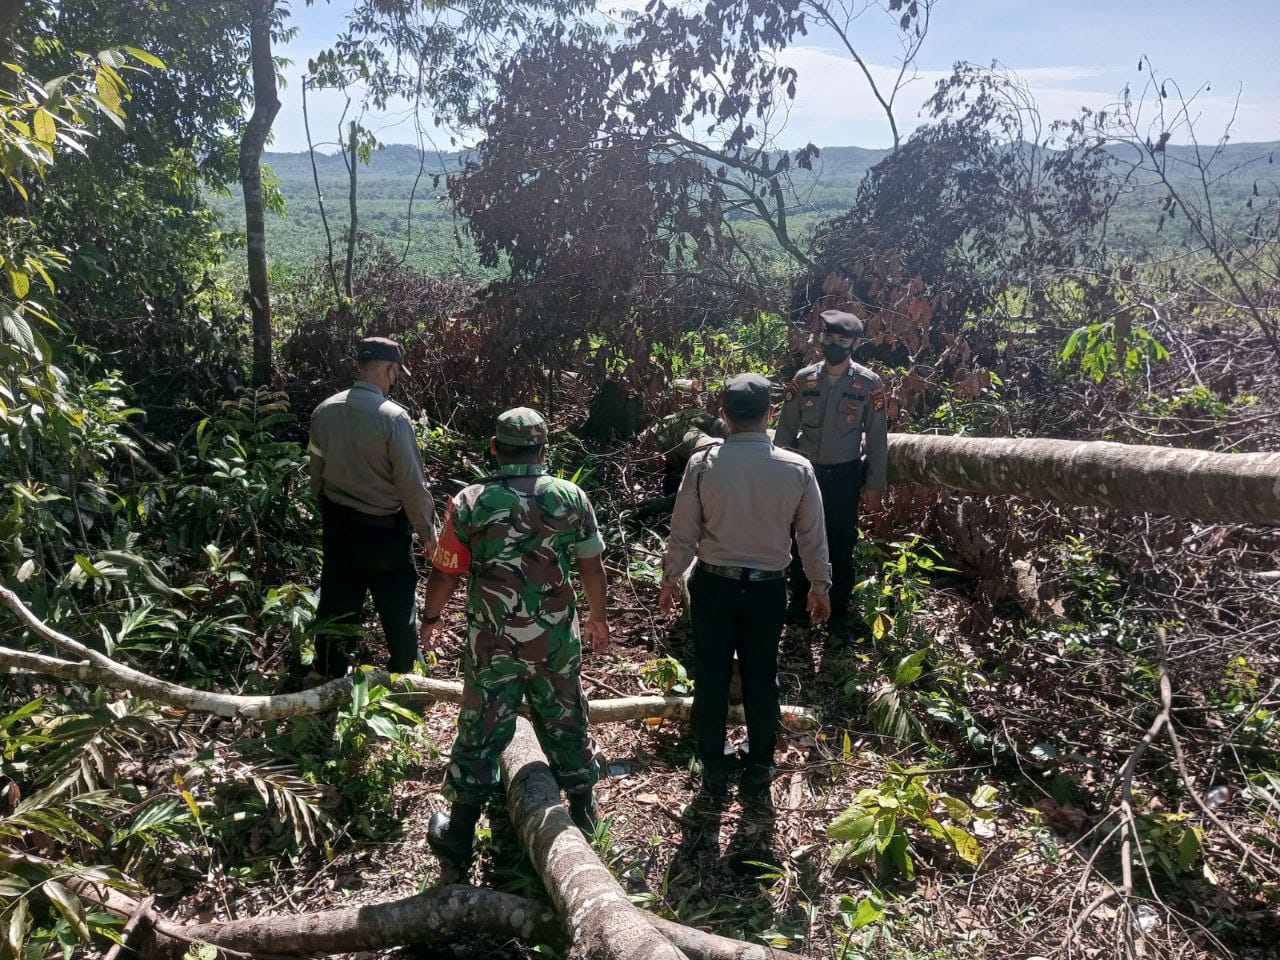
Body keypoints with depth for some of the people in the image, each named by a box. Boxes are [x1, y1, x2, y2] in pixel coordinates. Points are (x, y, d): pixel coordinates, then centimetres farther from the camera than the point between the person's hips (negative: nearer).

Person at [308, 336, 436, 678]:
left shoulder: (324, 411, -3)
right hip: (384, 531, -6)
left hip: (337, 525, 6)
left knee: (337, 607, 19)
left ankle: (330, 679, 34)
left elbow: (317, 474, 7)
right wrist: (427, 532, -6)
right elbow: (413, 484, -18)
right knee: (398, 610, 11)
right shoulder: (393, 416, -22)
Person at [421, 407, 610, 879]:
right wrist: (598, 617, 16)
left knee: (480, 736, 12)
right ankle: (583, 813, 38)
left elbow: (445, 574, -6)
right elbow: (592, 567, 0)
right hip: (557, 642, 2)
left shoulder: (468, 504, -12)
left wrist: (430, 618, 13)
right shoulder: (570, 497, -7)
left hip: (491, 645, -1)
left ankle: (458, 842, 23)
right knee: (567, 725, 20)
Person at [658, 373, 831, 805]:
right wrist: (819, 584, 14)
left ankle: (713, 772, 26)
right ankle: (758, 776, 27)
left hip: (713, 584, -1)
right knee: (761, 679, 14)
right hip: (767, 589, 1)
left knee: (711, 677, 13)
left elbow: (684, 532, -7)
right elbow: (812, 535, -1)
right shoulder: (797, 469, -10)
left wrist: (670, 578, 8)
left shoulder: (703, 464, -14)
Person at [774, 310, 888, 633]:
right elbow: (786, 429, 3)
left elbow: (877, 438, -3)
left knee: (842, 543, 10)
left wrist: (875, 485, -4)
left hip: (844, 475, -2)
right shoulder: (804, 379, -2)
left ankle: (839, 608, 26)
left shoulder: (869, 384, -7)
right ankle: (799, 598, 33)